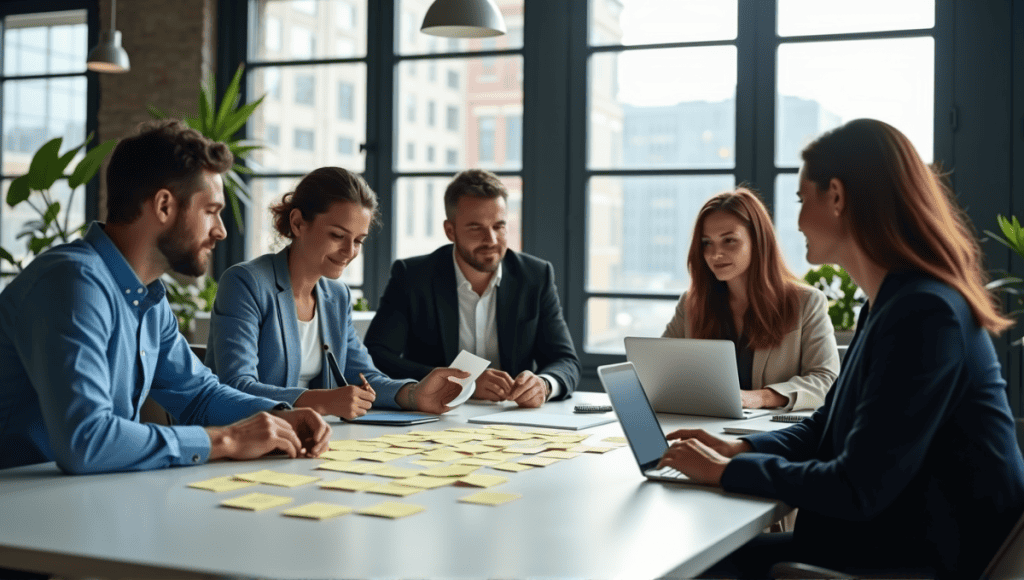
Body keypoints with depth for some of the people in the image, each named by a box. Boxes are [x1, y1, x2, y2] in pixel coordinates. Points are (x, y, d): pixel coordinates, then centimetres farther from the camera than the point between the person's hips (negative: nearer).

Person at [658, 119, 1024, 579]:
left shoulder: (921, 312, -24)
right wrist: (740, 449, 1)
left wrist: (728, 471, -14)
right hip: (893, 536, 9)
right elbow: (828, 427, 17)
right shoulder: (890, 304, 10)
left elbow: (859, 488, -25)